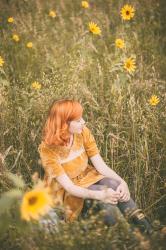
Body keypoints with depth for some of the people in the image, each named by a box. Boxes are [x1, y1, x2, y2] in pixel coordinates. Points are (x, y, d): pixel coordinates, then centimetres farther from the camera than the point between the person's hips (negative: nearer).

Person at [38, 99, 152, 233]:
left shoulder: (83, 132, -15)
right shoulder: (48, 149, -26)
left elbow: (100, 165, -11)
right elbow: (69, 187, -27)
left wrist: (122, 181, -28)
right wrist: (100, 195, -40)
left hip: (86, 177, 4)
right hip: (64, 191, -4)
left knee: (115, 186, -27)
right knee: (106, 193, -29)